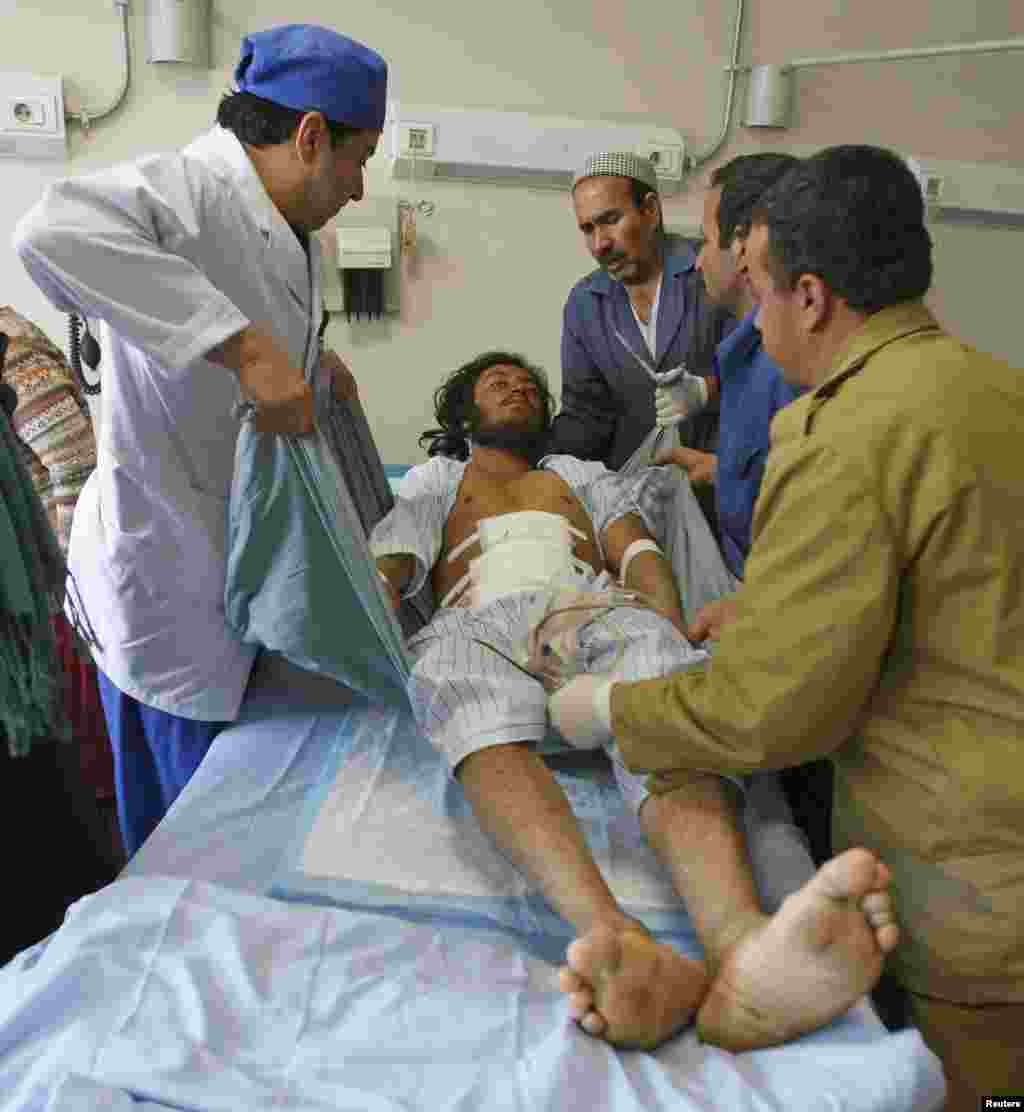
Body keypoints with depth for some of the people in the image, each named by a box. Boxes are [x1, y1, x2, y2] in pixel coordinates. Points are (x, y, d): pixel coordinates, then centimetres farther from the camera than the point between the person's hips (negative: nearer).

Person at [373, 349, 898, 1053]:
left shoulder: (579, 474, 39)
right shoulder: (435, 480, 36)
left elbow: (639, 553, 21)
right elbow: (386, 570, 18)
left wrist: (676, 645, -2)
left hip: (600, 613, 1)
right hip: (483, 620, 0)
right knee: (486, 722, -39)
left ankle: (742, 949, -61)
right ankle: (620, 942, -61)